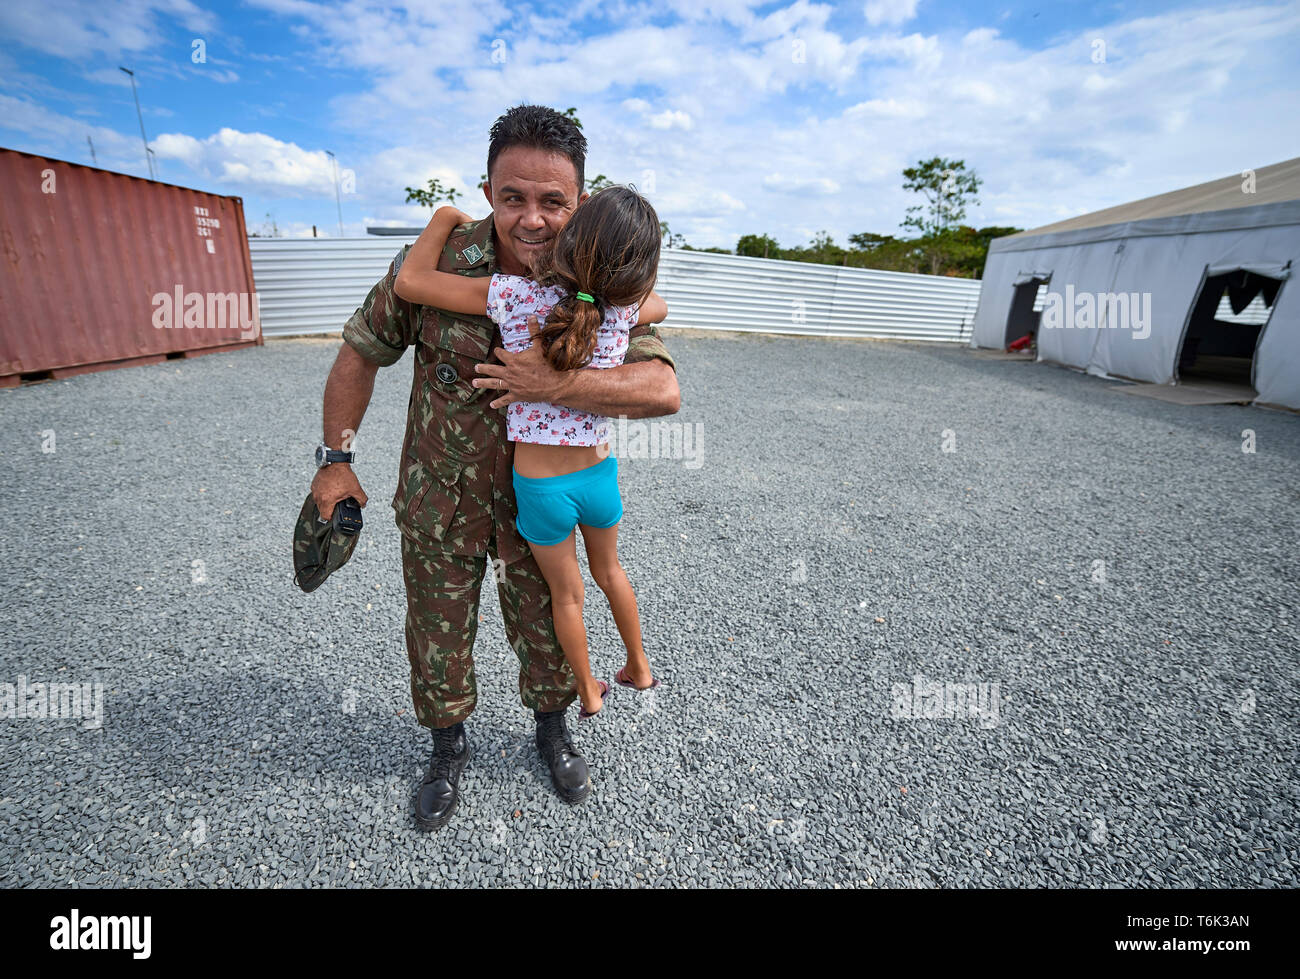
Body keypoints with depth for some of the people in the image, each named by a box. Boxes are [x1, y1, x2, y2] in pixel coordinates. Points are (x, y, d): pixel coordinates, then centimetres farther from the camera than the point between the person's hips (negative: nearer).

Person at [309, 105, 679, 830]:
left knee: (546, 622, 16)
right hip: (439, 495, 1)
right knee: (439, 632, 16)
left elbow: (664, 390, -28)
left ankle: (553, 729, 47)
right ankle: (450, 745, 45)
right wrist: (337, 459, -3)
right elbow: (361, 353, -3)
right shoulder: (434, 266, -17)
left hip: (538, 496, 0)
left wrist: (553, 384, -37)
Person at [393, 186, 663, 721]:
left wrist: (446, 218, 0)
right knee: (610, 571, 30)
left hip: (540, 487, -2)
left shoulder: (517, 296, -19)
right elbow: (658, 303, 14)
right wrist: (619, 278, 14)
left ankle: (588, 691, 44)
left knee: (566, 594, 21)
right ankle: (638, 668, 49)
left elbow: (409, 282, -13)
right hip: (599, 475, 2)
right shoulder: (625, 310, -11)